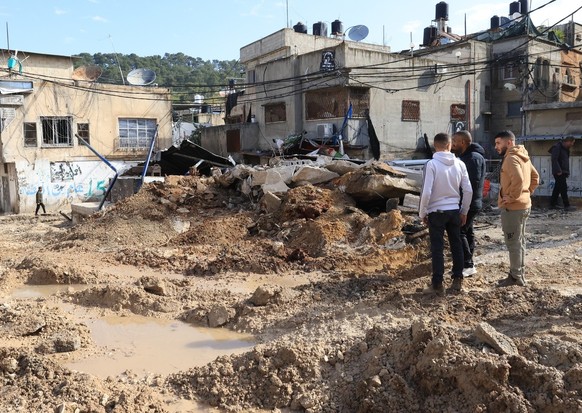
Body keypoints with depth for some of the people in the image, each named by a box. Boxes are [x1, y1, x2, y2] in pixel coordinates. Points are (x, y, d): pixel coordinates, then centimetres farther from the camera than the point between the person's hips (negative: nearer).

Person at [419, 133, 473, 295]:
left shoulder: (432, 164, -13)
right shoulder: (459, 164, 0)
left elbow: (426, 192, -16)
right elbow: (468, 191, 3)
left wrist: (422, 213, -4)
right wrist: (464, 211, 14)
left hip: (436, 211, -4)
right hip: (454, 211, 4)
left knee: (437, 248, 1)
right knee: (456, 246, 13)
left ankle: (437, 284, 6)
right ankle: (457, 280, 21)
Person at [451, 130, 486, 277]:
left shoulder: (474, 157, -17)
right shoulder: (465, 156, 15)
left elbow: (474, 182, -24)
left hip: (470, 203, -10)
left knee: (459, 232, -9)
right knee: (467, 231, 14)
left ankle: (468, 265, -5)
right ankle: (468, 263, 23)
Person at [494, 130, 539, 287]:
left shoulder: (511, 158, -18)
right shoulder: (522, 157, 12)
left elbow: (518, 179, -34)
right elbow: (535, 177, 20)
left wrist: (512, 197, -22)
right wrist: (527, 192, 14)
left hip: (512, 207, -10)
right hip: (523, 205, 10)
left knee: (513, 243, -1)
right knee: (519, 241, 16)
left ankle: (515, 277, 7)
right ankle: (520, 274, 26)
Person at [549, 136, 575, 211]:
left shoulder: (565, 149, 18)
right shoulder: (557, 147, -12)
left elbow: (565, 161, 21)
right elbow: (554, 159, -20)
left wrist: (567, 172, 14)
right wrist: (558, 170, -25)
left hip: (563, 172, 10)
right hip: (559, 173, -10)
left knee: (557, 188, 11)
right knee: (563, 188, -10)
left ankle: (553, 204, 16)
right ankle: (567, 206, -8)